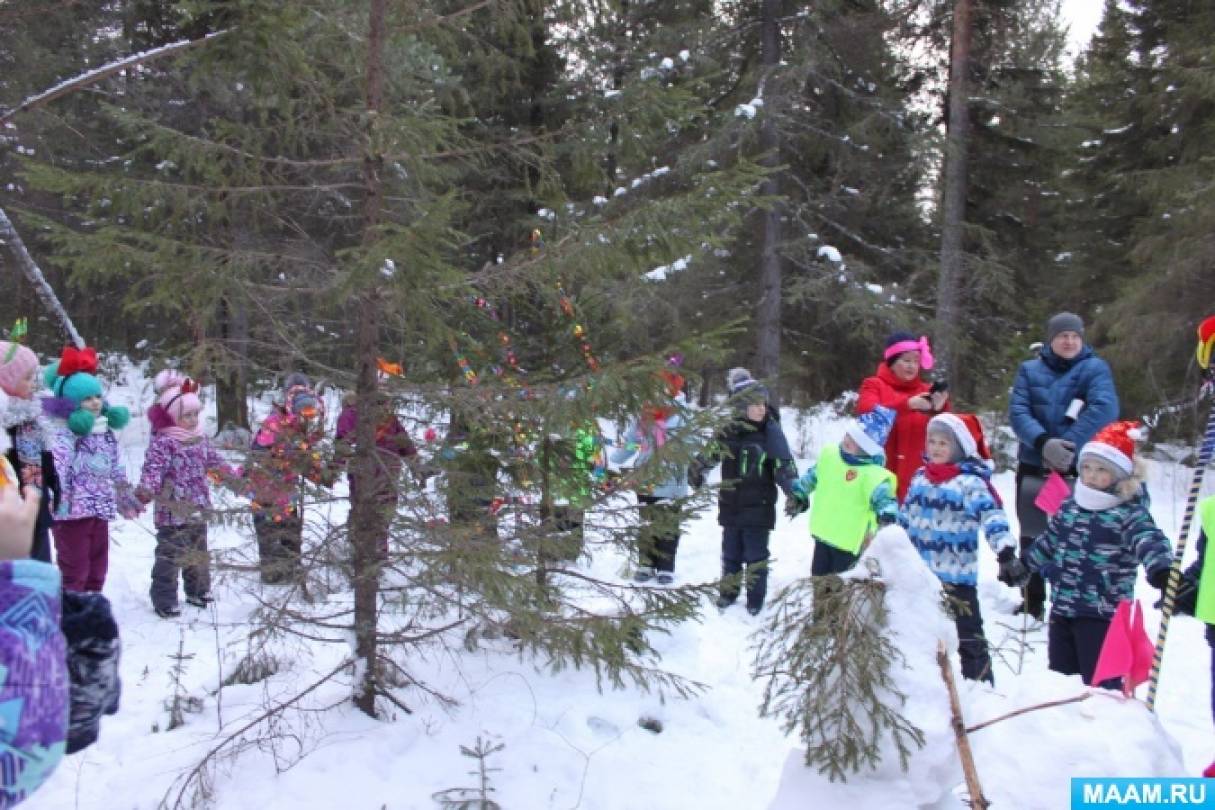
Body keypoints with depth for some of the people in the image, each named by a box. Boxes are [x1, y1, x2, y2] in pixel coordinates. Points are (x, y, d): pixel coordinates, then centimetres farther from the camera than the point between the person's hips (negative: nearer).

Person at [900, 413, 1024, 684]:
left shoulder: (971, 482, -12)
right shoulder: (920, 478, 9)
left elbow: (991, 516, -24)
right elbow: (905, 518, 20)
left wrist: (1006, 552, -38)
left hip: (957, 575, -7)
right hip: (919, 574, 7)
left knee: (968, 636, -3)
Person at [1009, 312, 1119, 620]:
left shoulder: (1095, 369, 1)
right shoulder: (1029, 370, 8)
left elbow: (1104, 408, -16)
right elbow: (1017, 412, -4)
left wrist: (1069, 445, -26)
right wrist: (1042, 441, -23)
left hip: (1079, 470, -3)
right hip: (1033, 468, 3)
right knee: (1031, 538, 12)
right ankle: (1032, 604, 27)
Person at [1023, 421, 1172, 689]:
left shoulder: (1129, 512, -11)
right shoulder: (1070, 505, 10)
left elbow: (1150, 541, -29)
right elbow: (1050, 541, 25)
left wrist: (1162, 571, -48)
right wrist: (1025, 564, 32)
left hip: (1102, 614, -7)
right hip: (1061, 608, 7)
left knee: (1100, 683, -4)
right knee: (1059, 674, 17)